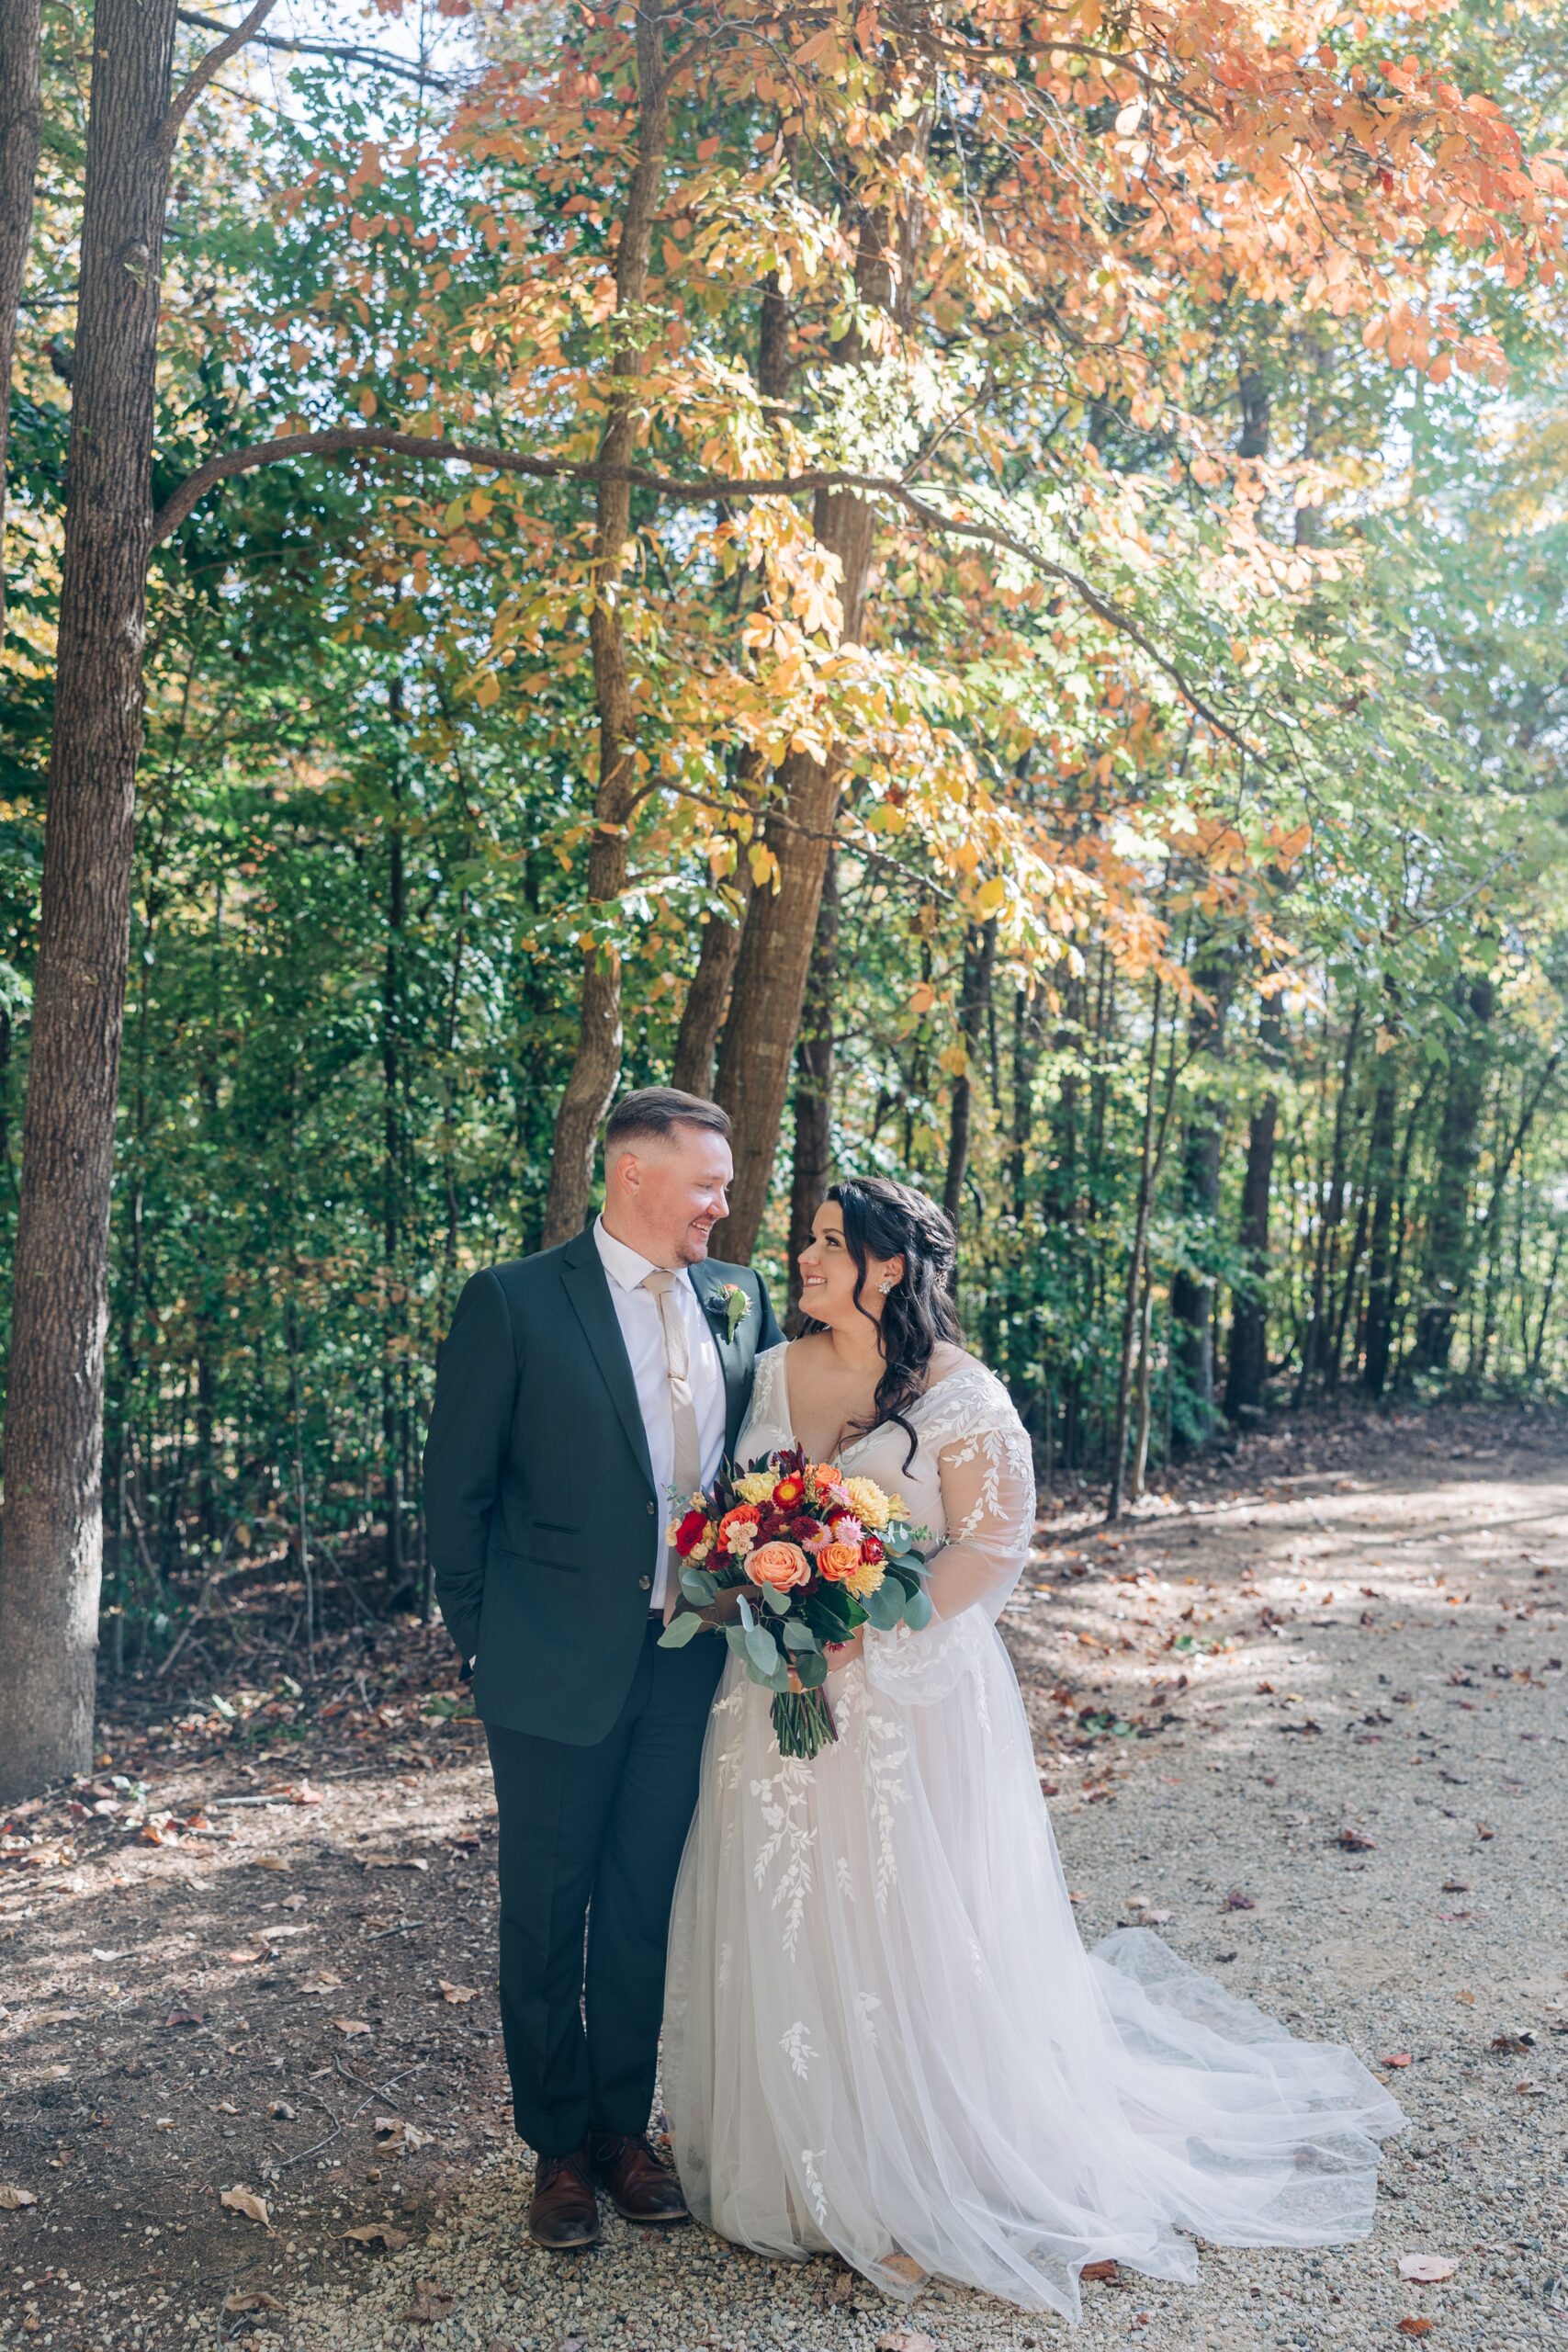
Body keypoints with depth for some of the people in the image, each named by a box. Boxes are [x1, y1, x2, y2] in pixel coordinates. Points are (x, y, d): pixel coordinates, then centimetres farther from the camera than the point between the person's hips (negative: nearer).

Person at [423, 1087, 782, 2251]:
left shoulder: (740, 1299, 3)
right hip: (558, 1669, -3)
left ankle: (623, 2125, 35)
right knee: (549, 1913, 11)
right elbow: (457, 1490, -5)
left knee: (646, 1906, 16)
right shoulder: (513, 1301, -10)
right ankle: (557, 2145, 31)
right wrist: (487, 1640, -2)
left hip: (692, 1664, 4)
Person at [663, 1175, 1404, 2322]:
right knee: (786, 1921, 12)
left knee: (913, 1925, 3)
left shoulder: (956, 1395, -10)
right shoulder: (774, 1375, 6)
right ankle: (812, 2157, 30)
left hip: (911, 1696, -5)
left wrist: (865, 1628, -19)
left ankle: (931, 2188, 20)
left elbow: (993, 1542, -13)